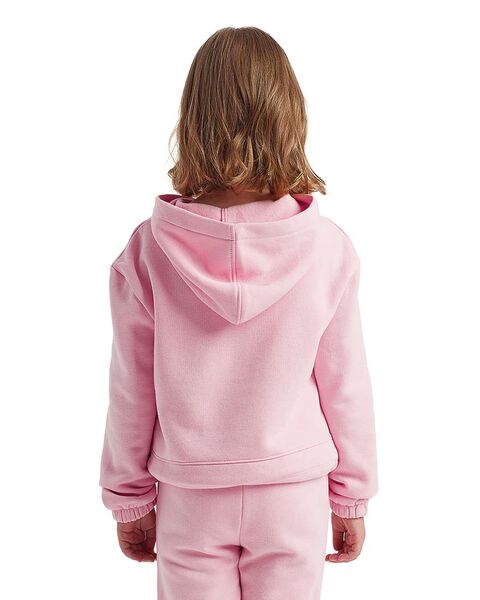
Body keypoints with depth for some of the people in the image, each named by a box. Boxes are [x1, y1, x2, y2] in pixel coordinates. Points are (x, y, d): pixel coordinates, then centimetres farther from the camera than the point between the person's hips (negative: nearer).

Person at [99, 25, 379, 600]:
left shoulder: (149, 250, -15)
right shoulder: (328, 248, -15)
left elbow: (131, 391, -7)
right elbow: (344, 385, -7)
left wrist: (129, 499, 8)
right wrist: (353, 498, 7)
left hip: (189, 496, 0)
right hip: (294, 494, 1)